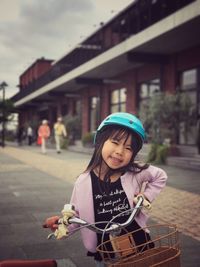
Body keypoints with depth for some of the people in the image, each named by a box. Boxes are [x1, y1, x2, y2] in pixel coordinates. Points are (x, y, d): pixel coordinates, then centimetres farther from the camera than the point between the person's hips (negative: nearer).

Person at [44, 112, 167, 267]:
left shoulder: (135, 172, -12)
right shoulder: (84, 182, -12)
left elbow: (160, 177, 6)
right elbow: (77, 214, -3)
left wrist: (146, 197, -6)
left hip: (138, 246, 0)